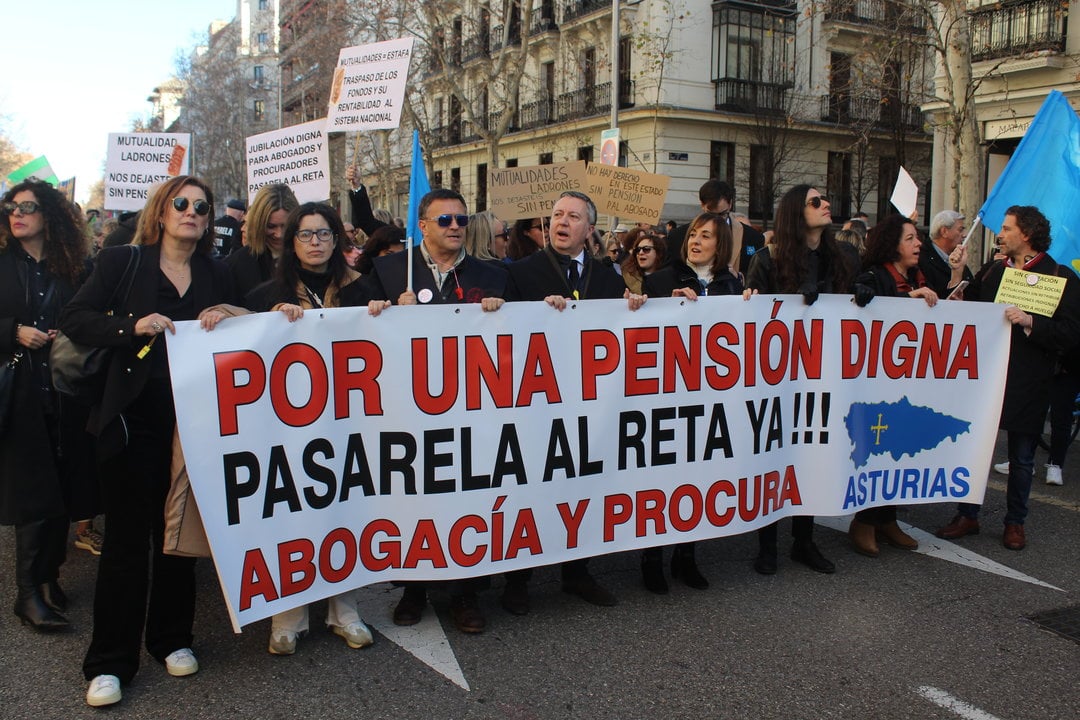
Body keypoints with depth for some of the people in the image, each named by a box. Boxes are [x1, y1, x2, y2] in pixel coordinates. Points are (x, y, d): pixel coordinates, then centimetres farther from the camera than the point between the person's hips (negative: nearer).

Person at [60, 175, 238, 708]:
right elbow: (74, 320, -4)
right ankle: (110, 662, 12)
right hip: (134, 419, -3)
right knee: (127, 538, 1)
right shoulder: (122, 262, 2)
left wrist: (223, 322, -8)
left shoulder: (216, 275, 11)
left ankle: (172, 640, 27)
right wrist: (132, 326, -19)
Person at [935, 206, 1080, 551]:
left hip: (1028, 382, -3)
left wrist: (1030, 323, -23)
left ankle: (1015, 522, 24)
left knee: (1021, 457, 9)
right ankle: (967, 515, 21)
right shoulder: (991, 271, 10)